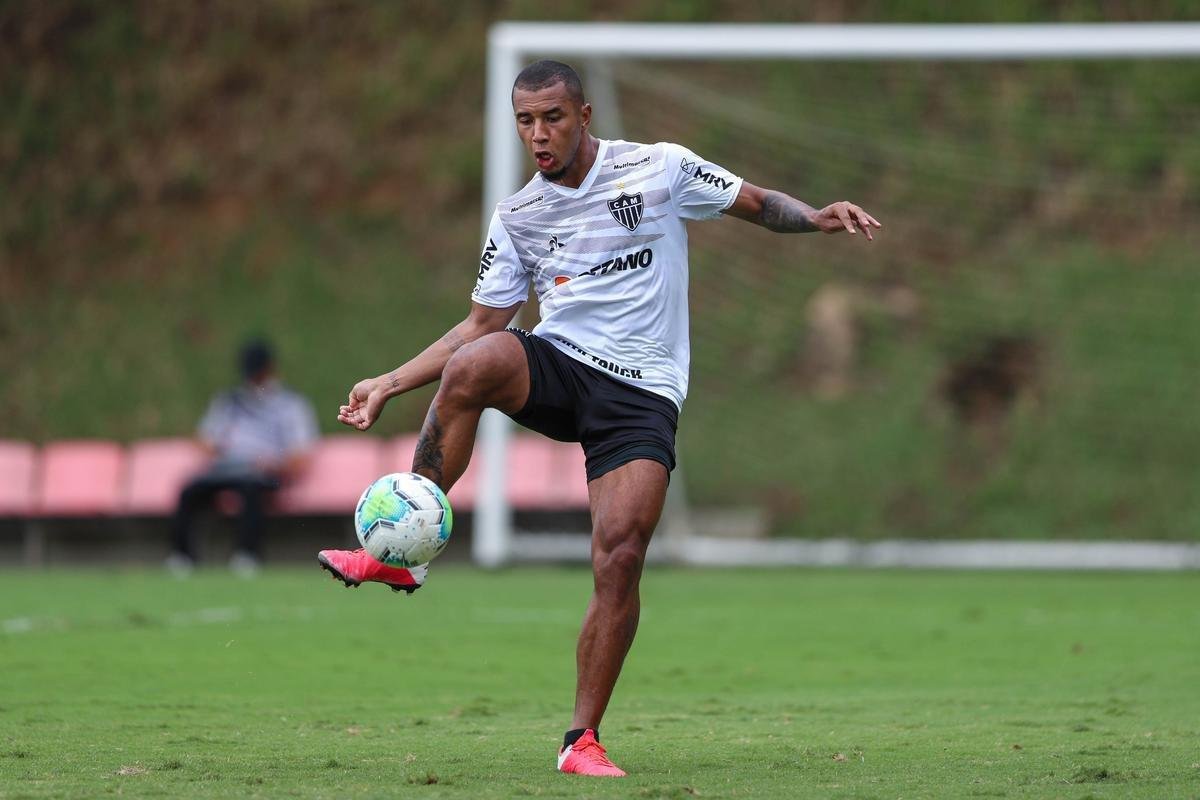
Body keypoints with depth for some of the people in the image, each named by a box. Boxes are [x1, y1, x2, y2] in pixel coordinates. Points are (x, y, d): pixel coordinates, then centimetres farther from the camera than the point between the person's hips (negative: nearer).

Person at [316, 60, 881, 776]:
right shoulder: (516, 217, 10)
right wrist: (390, 385, 7)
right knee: (469, 366, -33)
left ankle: (583, 739, -5)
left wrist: (816, 218, -12)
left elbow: (758, 204, 9)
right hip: (555, 367, 2)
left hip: (642, 394, -2)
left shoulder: (660, 168, 1)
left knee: (621, 559, -17)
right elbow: (481, 324, 14)